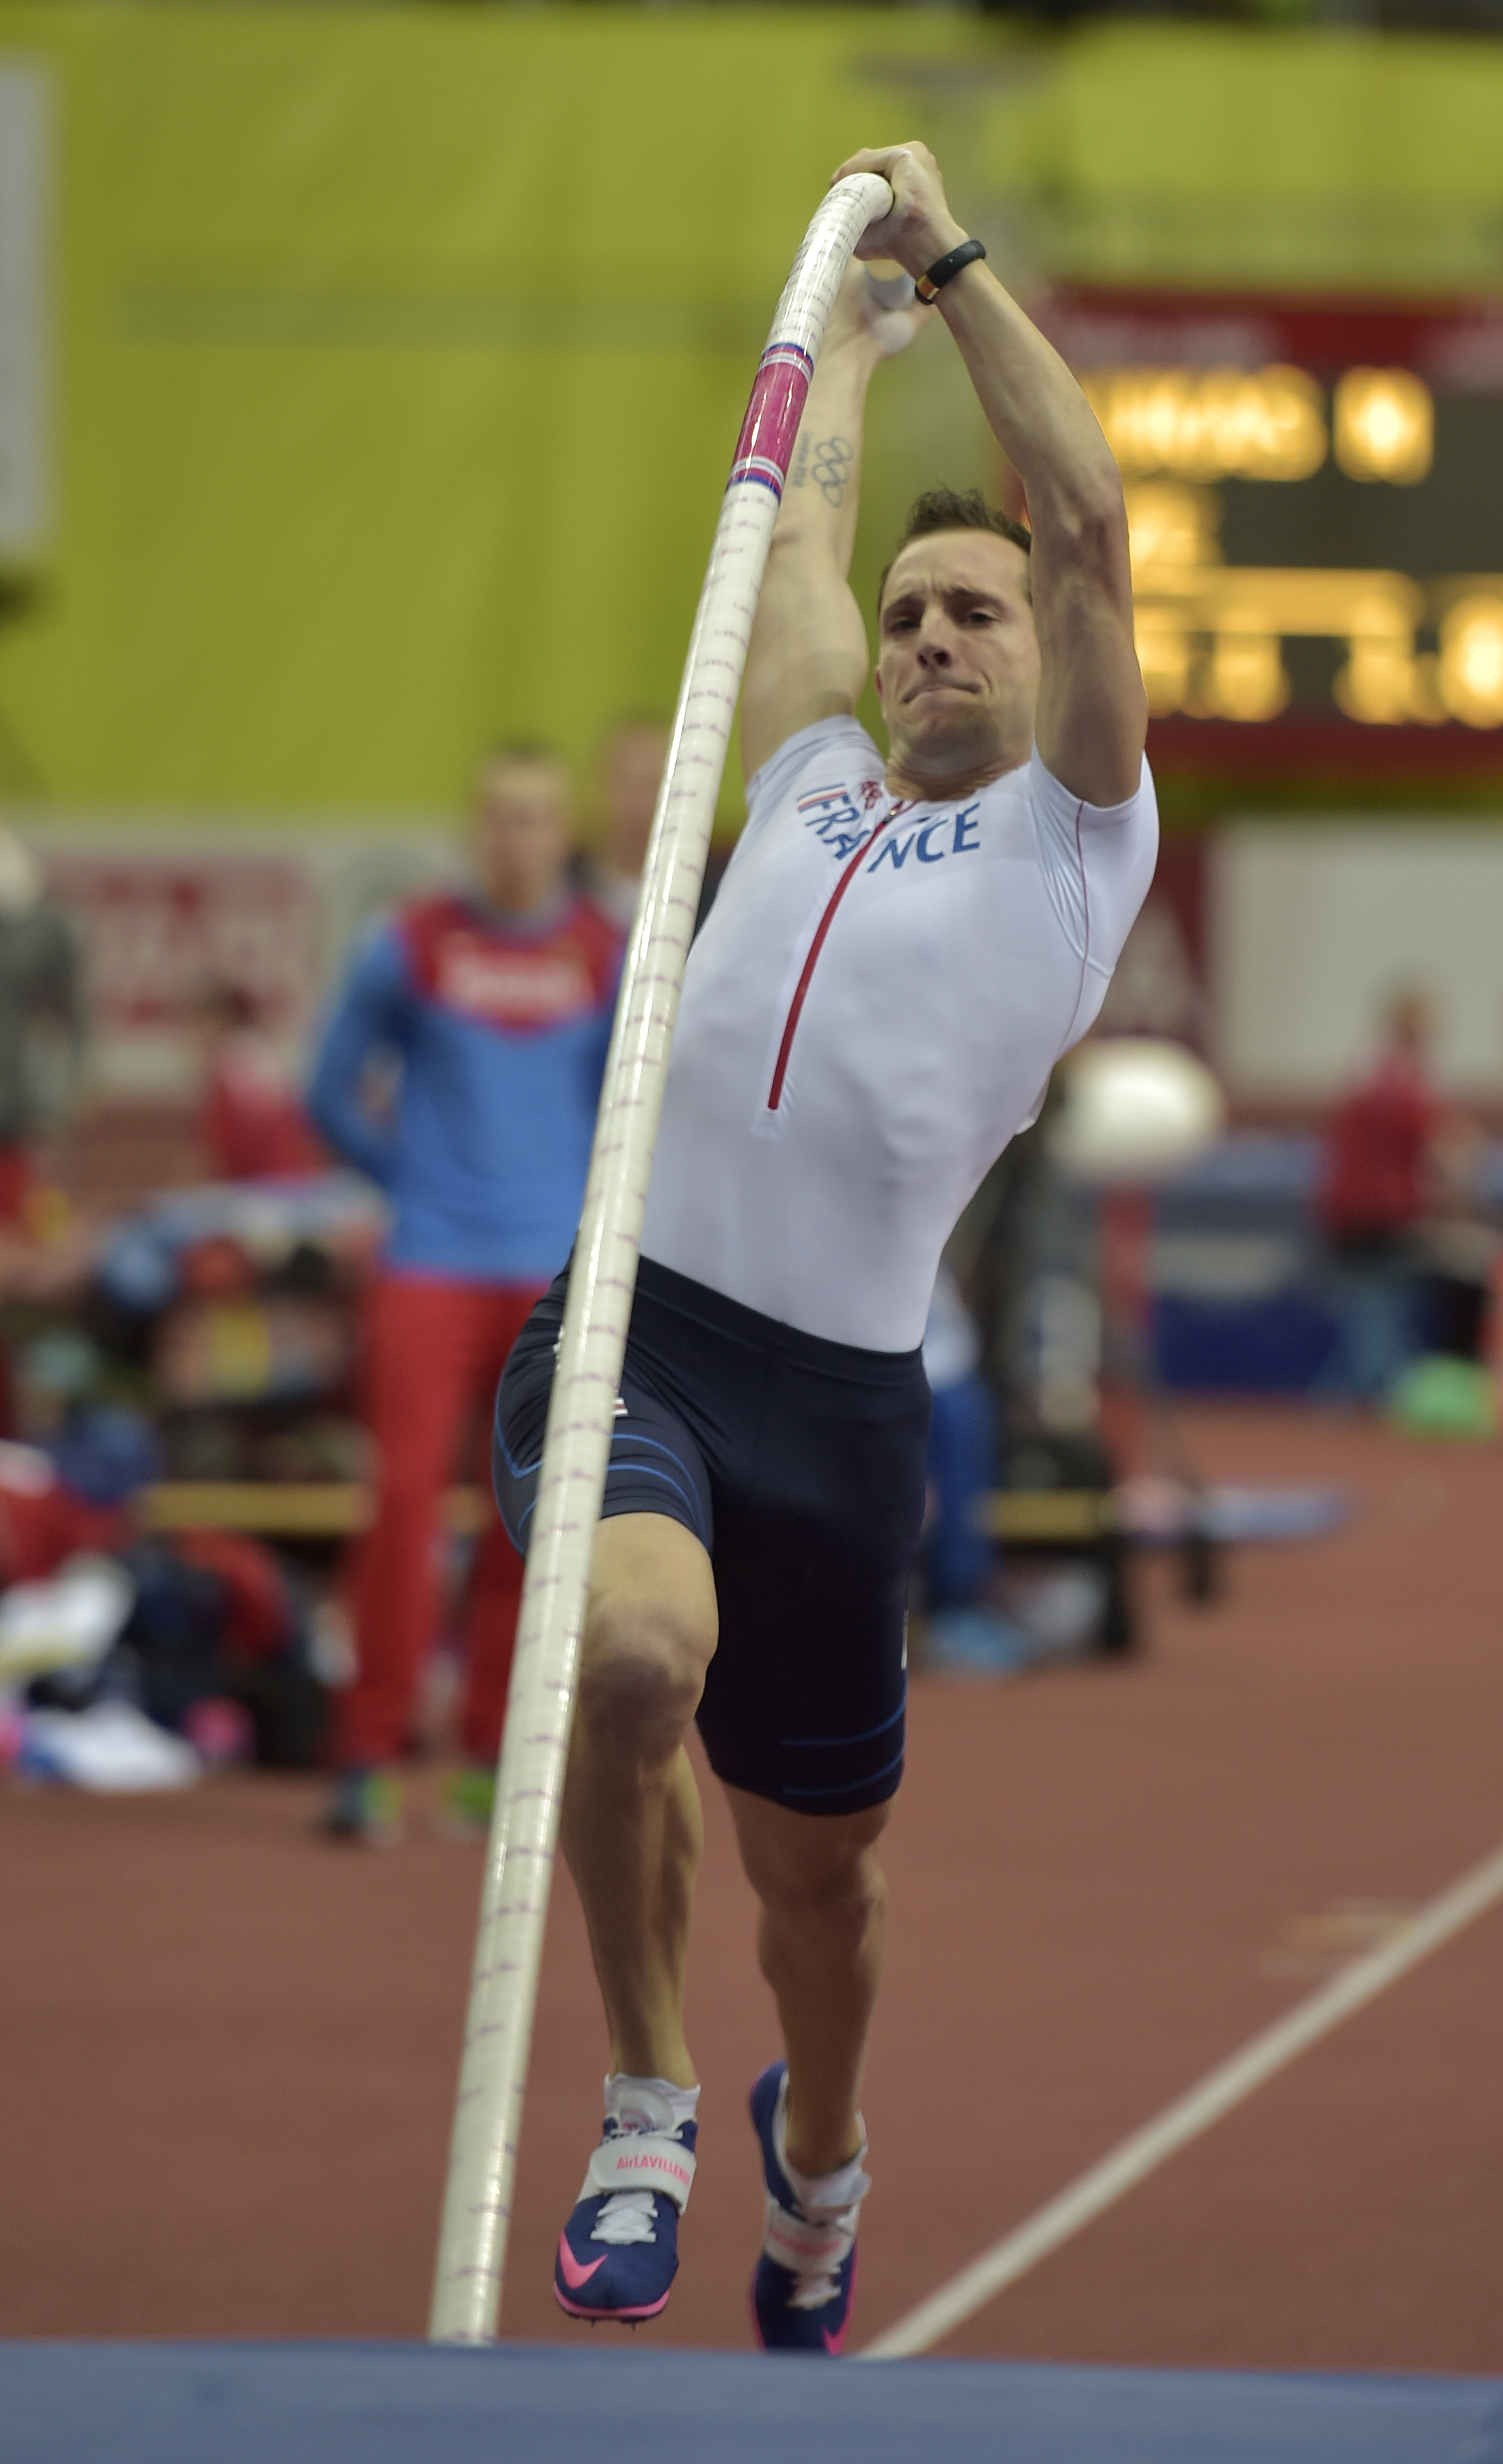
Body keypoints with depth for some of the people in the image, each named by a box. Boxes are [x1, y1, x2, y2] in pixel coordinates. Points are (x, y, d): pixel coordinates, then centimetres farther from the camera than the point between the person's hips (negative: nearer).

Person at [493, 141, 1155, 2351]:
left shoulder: (1076, 837, 10)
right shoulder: (812, 790, 20)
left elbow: (1090, 521, 2)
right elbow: (802, 526, 30)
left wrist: (955, 262, 5)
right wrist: (847, 344, 43)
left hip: (837, 1392, -1)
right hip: (631, 1321, 1)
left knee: (817, 1858, 10)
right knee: (636, 1654, -30)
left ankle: (820, 2156, 42)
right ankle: (649, 2106, -10)